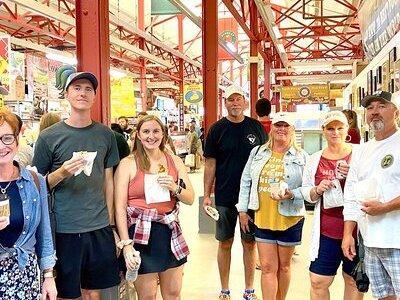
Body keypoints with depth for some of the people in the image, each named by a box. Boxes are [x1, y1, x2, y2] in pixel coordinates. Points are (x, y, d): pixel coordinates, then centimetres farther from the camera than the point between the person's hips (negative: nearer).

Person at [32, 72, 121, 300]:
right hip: (64, 230, -2)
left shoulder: (105, 134, 5)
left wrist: (110, 222, 7)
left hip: (100, 229, 3)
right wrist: (62, 173, -19)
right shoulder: (49, 137, -3)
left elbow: (108, 181, 9)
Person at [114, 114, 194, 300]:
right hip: (140, 234, -4)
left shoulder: (175, 161, 7)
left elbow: (190, 199, 8)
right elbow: (120, 207, -8)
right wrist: (126, 244, -13)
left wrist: (174, 188, -13)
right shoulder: (128, 164, -5)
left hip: (170, 232, 4)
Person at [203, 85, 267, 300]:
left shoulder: (256, 127, 2)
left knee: (250, 242, 9)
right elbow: (210, 163, 0)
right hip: (224, 197, -1)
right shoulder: (217, 129, -1)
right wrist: (206, 195, -5)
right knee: (225, 243, 8)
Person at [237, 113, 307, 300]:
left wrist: (292, 194, -23)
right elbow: (246, 181, 9)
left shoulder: (301, 157, -3)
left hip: (290, 220, -1)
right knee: (267, 268, 4)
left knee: (283, 266, 15)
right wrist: (242, 210, 5)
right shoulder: (257, 152, 5)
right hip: (263, 219, 2)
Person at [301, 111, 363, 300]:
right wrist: (317, 190, -7)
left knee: (354, 281, 12)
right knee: (318, 281, 2)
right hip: (326, 232, 2)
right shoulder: (315, 159, 8)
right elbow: (306, 192, 15)